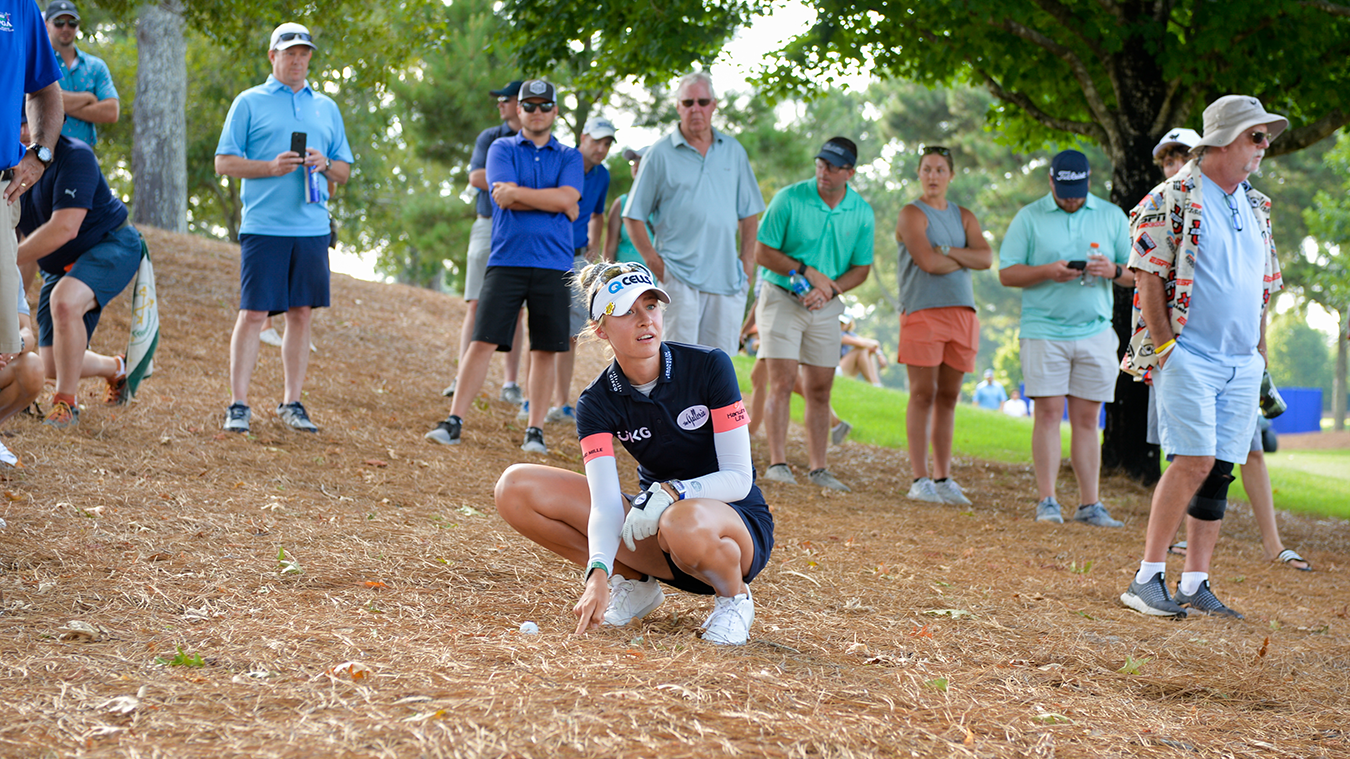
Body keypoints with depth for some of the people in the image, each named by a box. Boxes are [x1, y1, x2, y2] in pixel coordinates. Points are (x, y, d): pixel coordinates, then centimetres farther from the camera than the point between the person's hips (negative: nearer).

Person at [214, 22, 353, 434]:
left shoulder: (326, 107, 17)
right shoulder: (249, 103, 5)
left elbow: (344, 171, 19)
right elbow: (224, 163, 1)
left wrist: (325, 165, -4)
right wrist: (271, 167, -13)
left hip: (312, 227, 4)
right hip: (263, 227, -4)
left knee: (302, 313, 6)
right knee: (253, 314, -6)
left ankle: (292, 403, 13)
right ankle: (238, 405, -2)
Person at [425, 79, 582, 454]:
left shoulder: (569, 157, 12)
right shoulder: (502, 149, 9)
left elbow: (568, 199, -7)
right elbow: (502, 196, -7)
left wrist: (517, 192, -7)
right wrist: (553, 203, -6)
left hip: (554, 265, 1)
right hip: (507, 260, -1)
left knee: (545, 350, 3)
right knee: (483, 342, -7)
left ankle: (535, 430, 10)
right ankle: (453, 422, -5)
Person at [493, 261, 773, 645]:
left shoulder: (709, 366, -15)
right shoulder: (597, 403, -10)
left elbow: (738, 477, -15)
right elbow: (605, 502, -23)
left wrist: (673, 493, -32)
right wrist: (599, 573, -42)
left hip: (738, 524, -4)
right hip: (656, 534, 4)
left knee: (685, 523, -43)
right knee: (516, 488, -13)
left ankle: (734, 596, -9)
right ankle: (634, 581, 1)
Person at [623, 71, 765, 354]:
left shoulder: (733, 151, 13)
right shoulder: (660, 154, 3)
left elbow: (749, 213, 17)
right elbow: (633, 216, 4)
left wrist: (747, 260, 6)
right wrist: (654, 262, -5)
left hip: (726, 276, 4)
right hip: (678, 276, -3)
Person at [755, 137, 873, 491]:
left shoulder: (862, 213, 0)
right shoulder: (789, 199, -11)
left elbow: (861, 269, 5)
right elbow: (763, 252, -9)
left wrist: (830, 288, -14)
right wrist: (809, 272, -18)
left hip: (826, 306, 4)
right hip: (781, 299, -3)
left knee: (820, 389, 6)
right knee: (783, 382, -11)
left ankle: (818, 468, 11)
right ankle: (777, 463, -11)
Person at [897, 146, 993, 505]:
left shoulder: (964, 217, 18)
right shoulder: (912, 214, 1)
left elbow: (987, 257, 3)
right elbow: (927, 262, -14)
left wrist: (948, 251, -10)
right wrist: (966, 259, 1)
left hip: (961, 312, 5)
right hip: (922, 312, -5)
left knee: (948, 397, 5)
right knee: (923, 395, -8)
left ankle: (943, 478, 9)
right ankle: (919, 479, -6)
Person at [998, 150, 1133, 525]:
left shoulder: (1112, 216, 11)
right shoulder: (1029, 218, 5)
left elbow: (1136, 274, 12)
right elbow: (1007, 273, 2)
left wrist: (1113, 271, -10)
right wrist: (1048, 272, -14)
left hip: (1095, 332, 2)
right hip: (1043, 331, -2)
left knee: (1087, 418, 2)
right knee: (1048, 412, -6)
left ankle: (1089, 504, 4)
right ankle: (1047, 501, -2)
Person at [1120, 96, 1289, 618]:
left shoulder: (1256, 207, 17)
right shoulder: (1172, 199, -5)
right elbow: (1149, 277, -9)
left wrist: (1260, 354, 17)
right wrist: (1164, 346, -13)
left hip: (1242, 364, 7)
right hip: (1188, 355, -7)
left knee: (1220, 471, 3)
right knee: (1195, 461, -16)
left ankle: (1195, 584, 9)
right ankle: (1146, 579, -10)